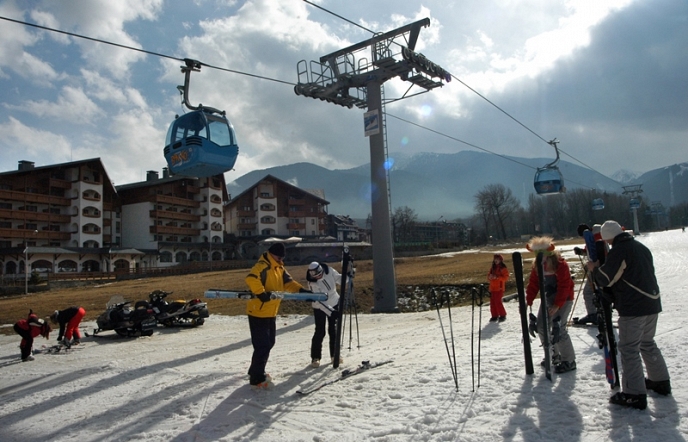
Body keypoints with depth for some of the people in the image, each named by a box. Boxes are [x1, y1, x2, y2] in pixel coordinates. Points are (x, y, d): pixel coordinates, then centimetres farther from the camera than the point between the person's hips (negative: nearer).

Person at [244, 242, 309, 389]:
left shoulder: (279, 268, 12)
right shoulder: (262, 266, -18)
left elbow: (288, 282, 11)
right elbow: (251, 279, -36)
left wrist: (301, 290, -4)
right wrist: (261, 293, -38)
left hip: (270, 313, 10)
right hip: (258, 312, -10)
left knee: (269, 343, 19)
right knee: (262, 345, -7)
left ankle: (256, 372, 35)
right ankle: (256, 379, 6)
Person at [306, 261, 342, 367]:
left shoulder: (329, 270, -20)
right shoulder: (312, 283, -29)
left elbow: (339, 278, -2)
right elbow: (319, 301, -28)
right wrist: (331, 312, -34)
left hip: (334, 304, 4)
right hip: (320, 308, -3)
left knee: (334, 331, 7)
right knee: (320, 332, -7)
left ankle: (334, 355, 20)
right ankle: (315, 357, 7)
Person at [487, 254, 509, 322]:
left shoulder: (503, 268, -4)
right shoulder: (492, 267, 14)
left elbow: (506, 277, -12)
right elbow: (488, 276, 18)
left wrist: (497, 277, -20)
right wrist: (490, 276, -5)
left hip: (499, 288, -6)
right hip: (492, 287, 6)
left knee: (498, 302, -10)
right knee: (492, 302, 5)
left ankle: (502, 315, 4)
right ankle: (494, 316, 14)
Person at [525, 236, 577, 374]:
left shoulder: (561, 265, -20)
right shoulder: (537, 266, 0)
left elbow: (564, 286, -22)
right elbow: (533, 284, -3)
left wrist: (557, 305, -27)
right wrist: (528, 301, -14)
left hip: (564, 298, -7)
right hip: (548, 298, 7)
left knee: (558, 328, -16)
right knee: (541, 326, 6)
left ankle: (569, 360, -2)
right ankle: (554, 355, 23)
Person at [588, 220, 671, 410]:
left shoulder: (619, 250, -15)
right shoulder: (642, 247, 12)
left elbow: (606, 279, -16)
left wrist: (595, 269, 3)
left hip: (633, 308, -9)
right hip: (652, 303, 9)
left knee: (629, 349, -4)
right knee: (647, 343, 24)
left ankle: (634, 394, -3)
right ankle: (661, 381, 36)